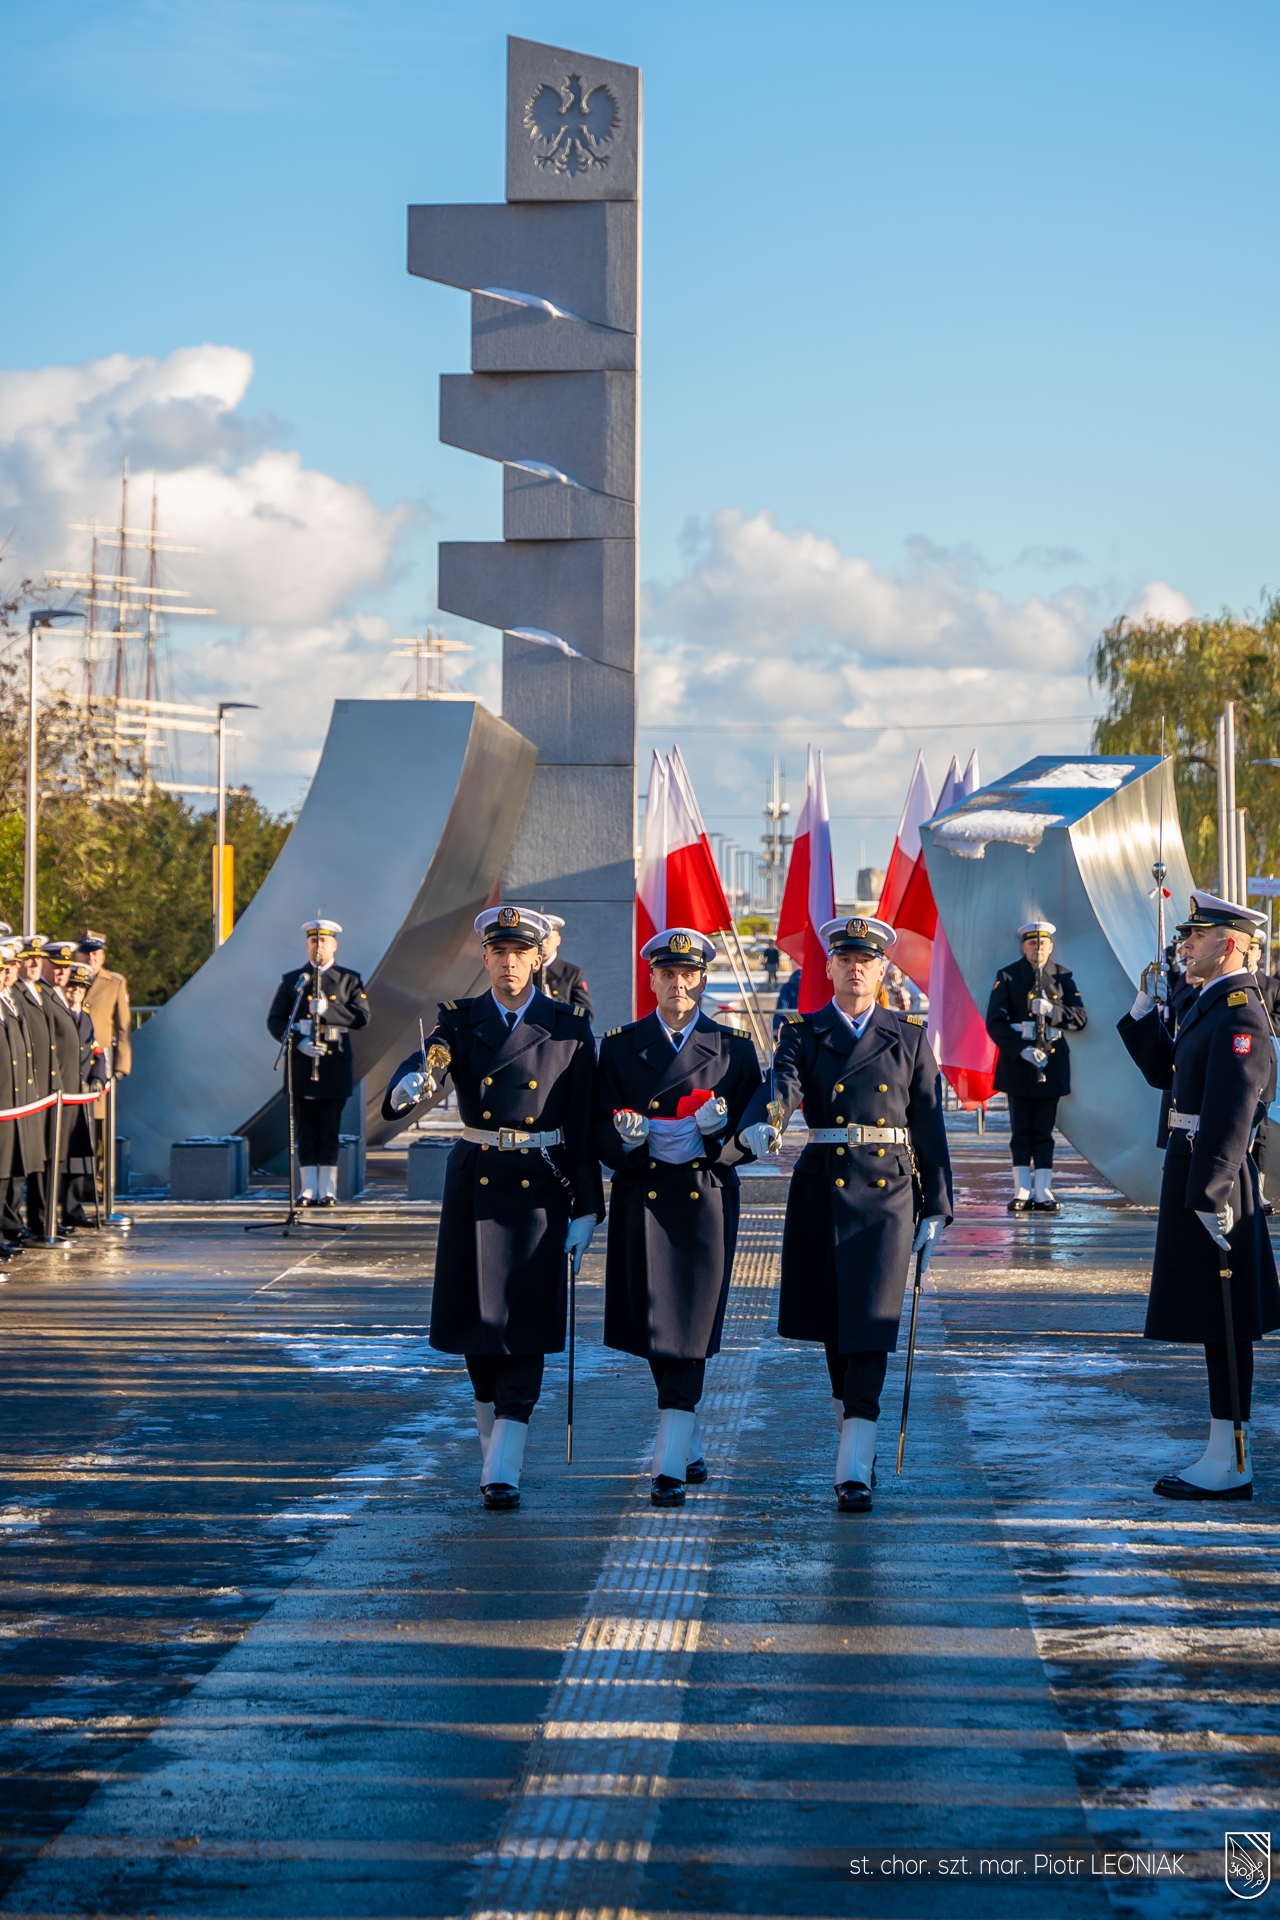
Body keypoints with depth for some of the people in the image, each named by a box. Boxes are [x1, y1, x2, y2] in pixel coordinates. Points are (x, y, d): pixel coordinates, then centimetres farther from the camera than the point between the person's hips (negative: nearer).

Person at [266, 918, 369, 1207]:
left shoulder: (349, 979, 9)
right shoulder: (291, 980, 10)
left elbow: (362, 1017, -4)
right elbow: (275, 1021, 4)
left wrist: (328, 1009, -19)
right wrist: (299, 1041, -14)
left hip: (335, 1064, -1)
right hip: (301, 1064, 1)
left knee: (329, 1131, -1)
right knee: (305, 1131, 1)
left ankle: (328, 1190, 2)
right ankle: (309, 1189, 4)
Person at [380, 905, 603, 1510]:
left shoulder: (569, 1026, 0)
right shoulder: (458, 1020, 3)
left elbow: (584, 1124, 0)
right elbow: (424, 1075, -15)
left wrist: (586, 1210, -3)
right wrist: (409, 1090, -41)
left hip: (541, 1189, -2)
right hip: (475, 1184, 2)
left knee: (525, 1325, -6)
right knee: (477, 1322, 8)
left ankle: (503, 1470, -6)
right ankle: (492, 1436, 29)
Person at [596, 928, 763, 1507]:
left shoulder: (734, 1048, 4)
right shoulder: (619, 1046, 7)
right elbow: (601, 1132, 5)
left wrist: (721, 1131, -17)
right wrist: (628, 1141, -17)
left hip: (706, 1199, -2)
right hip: (641, 1201, 2)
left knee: (689, 1331, -8)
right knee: (652, 1329, 7)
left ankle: (669, 1467, -10)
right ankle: (690, 1448, 26)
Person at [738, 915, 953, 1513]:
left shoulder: (909, 1036, 7)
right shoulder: (803, 1033, 6)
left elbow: (928, 1124, 7)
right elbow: (784, 1084, -15)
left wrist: (937, 1208, 3)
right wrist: (761, 1122, -39)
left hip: (885, 1193, -1)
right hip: (821, 1190, 2)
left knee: (869, 1321, -10)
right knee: (833, 1323, 11)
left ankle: (854, 1468, -14)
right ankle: (852, 1429, 32)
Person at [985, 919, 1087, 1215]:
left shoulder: (1062, 977, 8)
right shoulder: (1008, 977, 2)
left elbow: (1080, 1018, 2)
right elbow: (995, 1022, -5)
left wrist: (1052, 1010, -16)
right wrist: (1022, 1050, -17)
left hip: (1051, 1061, 1)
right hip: (1017, 1061, -1)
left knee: (1044, 1130, 2)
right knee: (1021, 1130, 2)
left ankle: (1043, 1191, 4)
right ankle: (1023, 1191, 7)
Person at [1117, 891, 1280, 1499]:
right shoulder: (1208, 1004, 14)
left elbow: (1230, 1113, -24)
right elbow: (1164, 1071, 24)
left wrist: (1210, 1194, -27)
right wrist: (1142, 1012, 14)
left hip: (1211, 1176, -10)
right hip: (1193, 1169, 10)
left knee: (1222, 1324, -5)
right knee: (1218, 1324, 14)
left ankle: (1229, 1467, 1)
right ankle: (1224, 1454, 21)